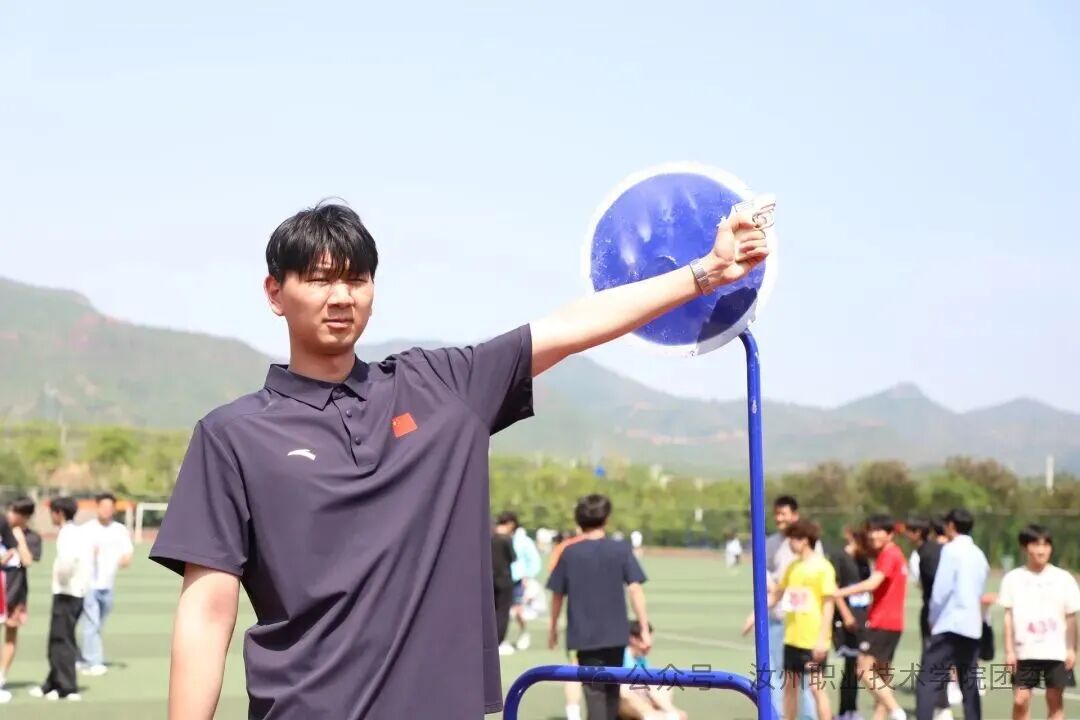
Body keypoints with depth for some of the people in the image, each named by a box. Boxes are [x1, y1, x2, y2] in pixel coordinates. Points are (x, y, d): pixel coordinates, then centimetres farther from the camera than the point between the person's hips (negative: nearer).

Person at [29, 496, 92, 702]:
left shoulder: (67, 533, -13)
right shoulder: (78, 532, 16)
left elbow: (68, 557, -32)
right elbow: (86, 560, 19)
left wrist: (62, 579, -17)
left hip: (66, 593, -9)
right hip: (78, 592, 9)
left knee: (61, 641, -4)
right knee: (59, 640, 15)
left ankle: (67, 689, -3)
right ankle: (52, 684, 22)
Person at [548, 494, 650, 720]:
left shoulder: (569, 553, -2)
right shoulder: (621, 550, -4)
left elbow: (557, 594, 5)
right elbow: (635, 590, -9)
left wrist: (553, 626, 20)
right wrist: (645, 629, -6)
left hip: (583, 635, -1)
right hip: (615, 633, 1)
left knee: (594, 691, -2)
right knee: (611, 689, 19)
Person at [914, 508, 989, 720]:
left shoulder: (951, 550, -6)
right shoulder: (979, 555, 16)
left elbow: (941, 589, -11)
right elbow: (981, 594, 16)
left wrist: (933, 619, 1)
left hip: (950, 625, -7)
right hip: (973, 627, 7)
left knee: (927, 680, -9)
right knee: (969, 685, 10)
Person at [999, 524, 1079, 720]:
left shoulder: (1063, 578, 0)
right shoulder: (1013, 578, -1)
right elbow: (1008, 616, 1)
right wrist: (1009, 650, -4)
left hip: (1056, 652, 0)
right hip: (1024, 652, 0)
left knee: (1055, 701, 5)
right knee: (1020, 700, -3)